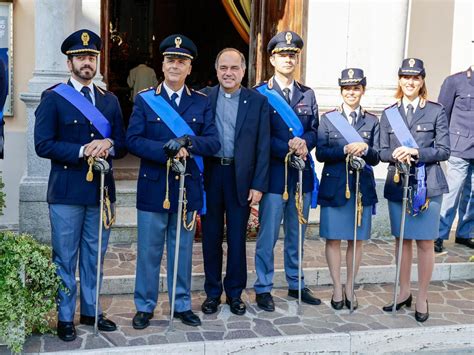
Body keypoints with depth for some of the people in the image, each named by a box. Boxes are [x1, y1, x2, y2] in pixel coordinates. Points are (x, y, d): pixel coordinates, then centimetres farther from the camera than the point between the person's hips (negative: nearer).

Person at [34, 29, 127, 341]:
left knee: (94, 257, 13)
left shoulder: (110, 100, 13)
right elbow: (43, 145, -9)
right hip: (67, 191, -4)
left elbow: (122, 144, 11)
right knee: (65, 259, 3)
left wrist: (108, 145, -12)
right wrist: (83, 150, -18)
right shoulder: (53, 98, -1)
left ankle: (91, 311, 25)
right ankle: (65, 317, 15)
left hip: (102, 189, 4)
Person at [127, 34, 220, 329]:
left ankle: (182, 305, 25)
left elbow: (213, 142, -3)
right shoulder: (144, 100, 1)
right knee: (149, 251, 7)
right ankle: (145, 307, 21)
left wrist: (187, 143, -22)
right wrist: (167, 150, -21)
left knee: (183, 250, 12)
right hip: (153, 187, -1)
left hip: (188, 187, 2)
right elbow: (133, 140, -8)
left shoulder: (202, 102, 6)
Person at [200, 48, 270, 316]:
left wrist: (258, 184, -6)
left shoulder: (258, 101, 1)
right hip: (210, 175, 1)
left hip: (241, 177, -1)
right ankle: (213, 292, 24)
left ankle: (235, 293, 23)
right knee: (211, 237, 10)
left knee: (237, 239, 8)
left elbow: (263, 146, -1)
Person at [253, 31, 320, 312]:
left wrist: (304, 143, -12)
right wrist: (288, 148, -18)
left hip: (302, 174, 5)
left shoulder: (308, 94, 14)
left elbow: (314, 130, 9)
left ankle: (296, 285, 26)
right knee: (268, 236, 0)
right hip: (274, 173, -5)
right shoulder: (260, 94, -2)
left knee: (297, 235, 14)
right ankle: (264, 289, 12)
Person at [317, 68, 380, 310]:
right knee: (333, 239, 3)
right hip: (334, 186, -1)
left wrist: (365, 149, -18)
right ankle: (337, 288, 16)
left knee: (356, 240, 7)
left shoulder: (372, 121, 8)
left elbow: (376, 158, 3)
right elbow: (320, 153, -5)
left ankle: (350, 288, 20)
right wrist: (345, 150, -19)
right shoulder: (328, 119, 4)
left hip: (362, 187, 1)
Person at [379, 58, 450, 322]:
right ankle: (404, 292, 25)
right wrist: (396, 155, -14)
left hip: (428, 186, -3)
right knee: (402, 239, 11)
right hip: (398, 184, 3)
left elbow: (443, 151, -4)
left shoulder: (436, 111, 0)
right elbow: (383, 152, 8)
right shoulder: (389, 114, 9)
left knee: (425, 242, 1)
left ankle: (422, 298, 14)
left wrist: (416, 153, -18)